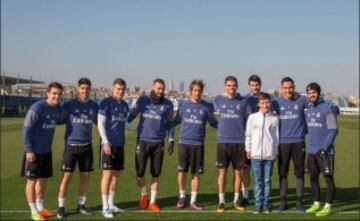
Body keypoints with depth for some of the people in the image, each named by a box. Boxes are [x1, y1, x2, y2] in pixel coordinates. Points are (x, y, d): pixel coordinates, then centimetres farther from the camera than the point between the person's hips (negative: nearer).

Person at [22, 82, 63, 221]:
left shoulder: (58, 108, 2)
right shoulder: (37, 108, -18)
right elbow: (26, 129, -17)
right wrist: (29, 150, -18)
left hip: (47, 151, 7)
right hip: (34, 151, -7)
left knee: (43, 180, 15)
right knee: (32, 180, 3)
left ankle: (40, 208, 28)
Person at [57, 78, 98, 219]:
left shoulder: (94, 106, 5)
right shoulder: (68, 105, -4)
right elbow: (59, 120, 0)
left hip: (87, 146, 3)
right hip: (71, 145, -3)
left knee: (86, 176, 8)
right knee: (67, 176, -1)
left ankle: (81, 205, 23)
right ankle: (61, 207, 12)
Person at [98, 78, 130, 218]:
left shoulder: (125, 105, 12)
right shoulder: (106, 103, -7)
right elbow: (100, 124, -11)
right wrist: (105, 142, -17)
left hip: (120, 144, 7)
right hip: (108, 143, -7)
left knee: (116, 174, 11)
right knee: (107, 174, -4)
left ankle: (111, 204, 21)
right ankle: (105, 207, 3)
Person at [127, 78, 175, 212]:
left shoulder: (168, 105, 2)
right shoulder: (142, 101, 2)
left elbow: (170, 123, 9)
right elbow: (133, 114, 13)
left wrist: (171, 140, 1)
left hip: (158, 143, 0)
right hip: (142, 141, 0)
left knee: (155, 174, 7)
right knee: (140, 172, 1)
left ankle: (152, 202, 21)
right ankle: (143, 194, 29)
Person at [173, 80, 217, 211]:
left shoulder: (207, 106, 3)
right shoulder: (184, 105, 5)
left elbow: (213, 123, 11)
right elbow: (176, 120, 14)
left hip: (198, 144, 0)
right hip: (184, 142, 0)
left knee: (196, 173, 3)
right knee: (182, 171, 4)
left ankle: (193, 201, 15)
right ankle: (182, 196, 24)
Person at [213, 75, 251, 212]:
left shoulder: (243, 101, 2)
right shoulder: (218, 100, 3)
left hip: (239, 141, 0)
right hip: (223, 141, 0)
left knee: (237, 171, 7)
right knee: (222, 171, 1)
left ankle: (236, 200, 19)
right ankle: (221, 201, 10)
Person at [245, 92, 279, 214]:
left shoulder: (275, 118, 2)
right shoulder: (252, 117, 3)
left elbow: (277, 135, 5)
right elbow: (248, 134, 7)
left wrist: (275, 151, 3)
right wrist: (248, 149, 4)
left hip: (269, 154, 0)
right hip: (256, 153, 0)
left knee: (267, 180, 6)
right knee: (258, 180, 5)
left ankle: (266, 203, 15)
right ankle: (258, 203, 12)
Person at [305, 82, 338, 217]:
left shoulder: (327, 109, -11)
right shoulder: (308, 110, 10)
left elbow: (333, 131, -14)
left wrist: (324, 148, -19)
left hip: (325, 151, -7)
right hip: (311, 151, 7)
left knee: (328, 178, 0)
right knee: (313, 178, 12)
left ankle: (328, 207, 8)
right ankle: (316, 204, 23)